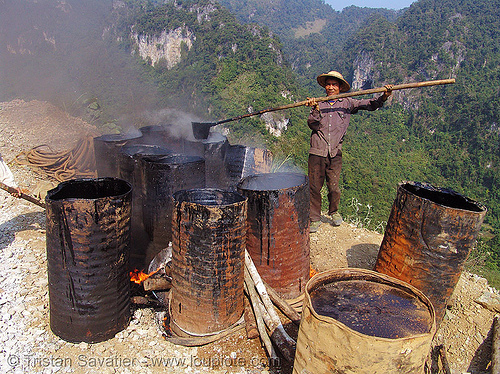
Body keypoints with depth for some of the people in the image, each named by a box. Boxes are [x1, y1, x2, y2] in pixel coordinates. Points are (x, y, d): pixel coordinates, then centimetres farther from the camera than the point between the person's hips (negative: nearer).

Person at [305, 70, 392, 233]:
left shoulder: (347, 103, 10)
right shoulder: (319, 104, 9)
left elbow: (370, 105, 4)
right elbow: (312, 125, -3)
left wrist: (383, 97, -13)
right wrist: (316, 110, -19)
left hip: (335, 153, 0)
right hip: (317, 152, 0)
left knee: (334, 187, 3)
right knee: (314, 187, 1)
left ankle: (334, 212, 31)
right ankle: (315, 218, 16)